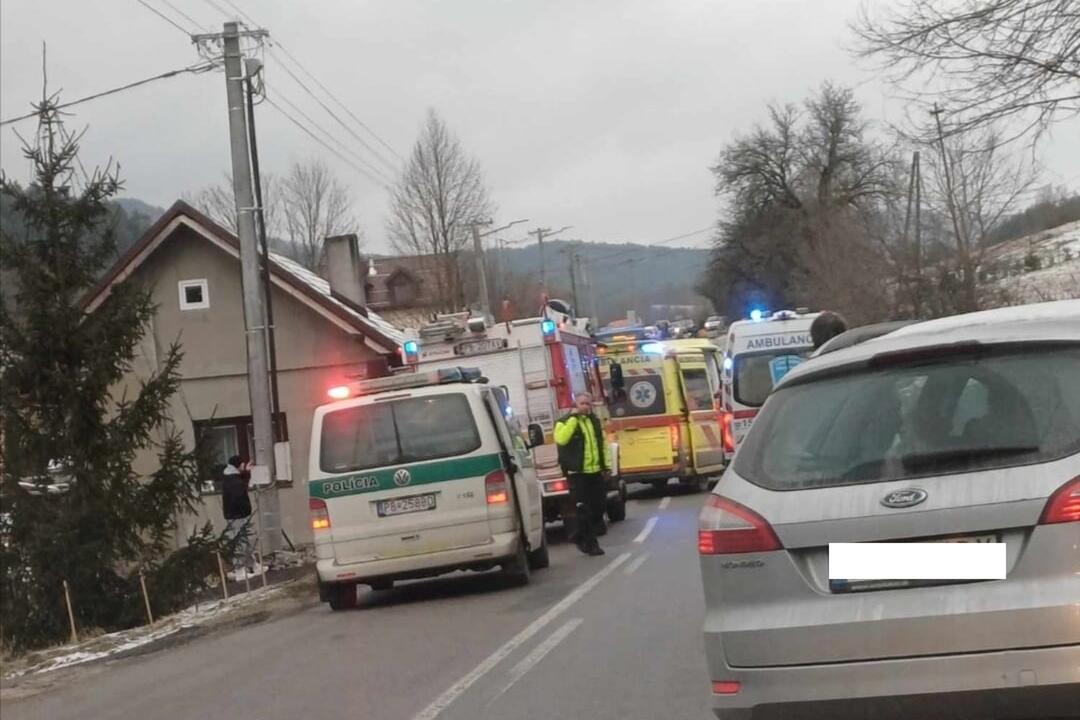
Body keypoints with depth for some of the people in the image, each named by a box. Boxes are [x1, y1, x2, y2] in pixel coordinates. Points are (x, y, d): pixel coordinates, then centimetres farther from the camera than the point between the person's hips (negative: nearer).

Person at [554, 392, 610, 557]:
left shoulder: (595, 421, 13)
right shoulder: (565, 422, -6)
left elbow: (602, 445, 19)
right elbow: (561, 439, -27)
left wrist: (606, 466, 13)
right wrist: (573, 417, -24)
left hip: (596, 472, 6)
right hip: (577, 473, -6)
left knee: (598, 506, 8)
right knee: (583, 510, -5)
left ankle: (582, 538, 26)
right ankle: (589, 543, 3)